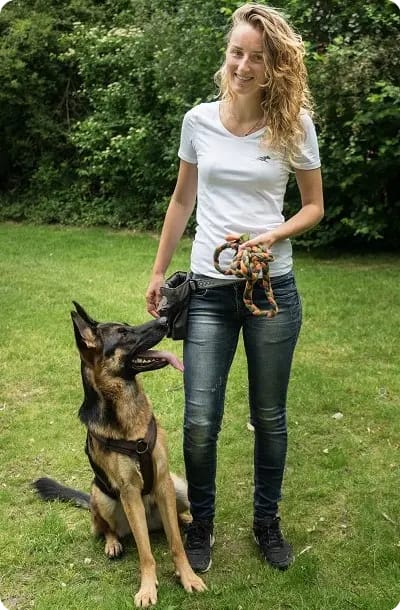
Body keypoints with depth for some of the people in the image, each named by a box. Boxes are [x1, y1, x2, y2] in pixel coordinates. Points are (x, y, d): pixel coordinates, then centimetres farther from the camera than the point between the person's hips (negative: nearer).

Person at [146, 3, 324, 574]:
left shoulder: (295, 125, -3)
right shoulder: (199, 120, 1)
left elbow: (313, 206, 5)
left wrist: (272, 235, -15)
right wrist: (158, 272, 11)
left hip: (272, 287, -1)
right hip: (208, 289, 1)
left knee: (269, 415, 11)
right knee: (200, 421, -1)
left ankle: (267, 520, 33)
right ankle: (200, 523, 24)